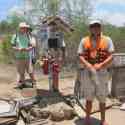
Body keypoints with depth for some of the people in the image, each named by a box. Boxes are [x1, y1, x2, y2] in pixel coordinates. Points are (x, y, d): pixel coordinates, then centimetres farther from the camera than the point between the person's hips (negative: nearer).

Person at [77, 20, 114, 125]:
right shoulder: (84, 41, 4)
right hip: (88, 73, 1)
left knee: (102, 99, 9)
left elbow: (110, 57, -5)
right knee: (89, 98, 12)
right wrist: (88, 65, -20)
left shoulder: (107, 40, 1)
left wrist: (100, 65, -20)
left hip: (102, 73, 0)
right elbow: (81, 57, -1)